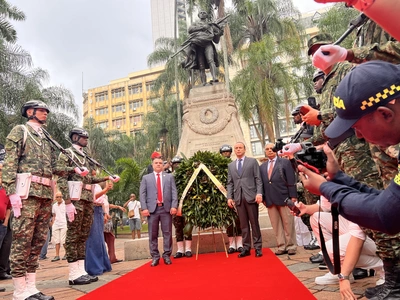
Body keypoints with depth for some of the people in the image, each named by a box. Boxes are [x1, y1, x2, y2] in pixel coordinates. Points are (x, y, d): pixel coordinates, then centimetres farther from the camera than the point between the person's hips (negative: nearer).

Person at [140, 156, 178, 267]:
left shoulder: (169, 177, 14)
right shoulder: (146, 178, 13)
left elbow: (174, 192, 6)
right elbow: (142, 194, 5)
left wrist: (174, 206, -7)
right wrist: (144, 208, -6)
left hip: (166, 208, 0)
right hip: (152, 208, 0)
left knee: (167, 233, 2)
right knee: (153, 234, 3)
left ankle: (167, 255, 12)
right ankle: (155, 257, 11)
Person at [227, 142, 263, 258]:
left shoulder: (252, 161, 7)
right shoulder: (230, 165, 17)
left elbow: (258, 179, 0)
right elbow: (230, 183, 13)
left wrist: (259, 193, -12)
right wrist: (229, 197, 1)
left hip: (251, 196, -3)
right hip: (238, 198, 3)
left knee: (254, 223, 1)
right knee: (243, 224, 5)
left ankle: (258, 247, 9)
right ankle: (246, 248, 11)